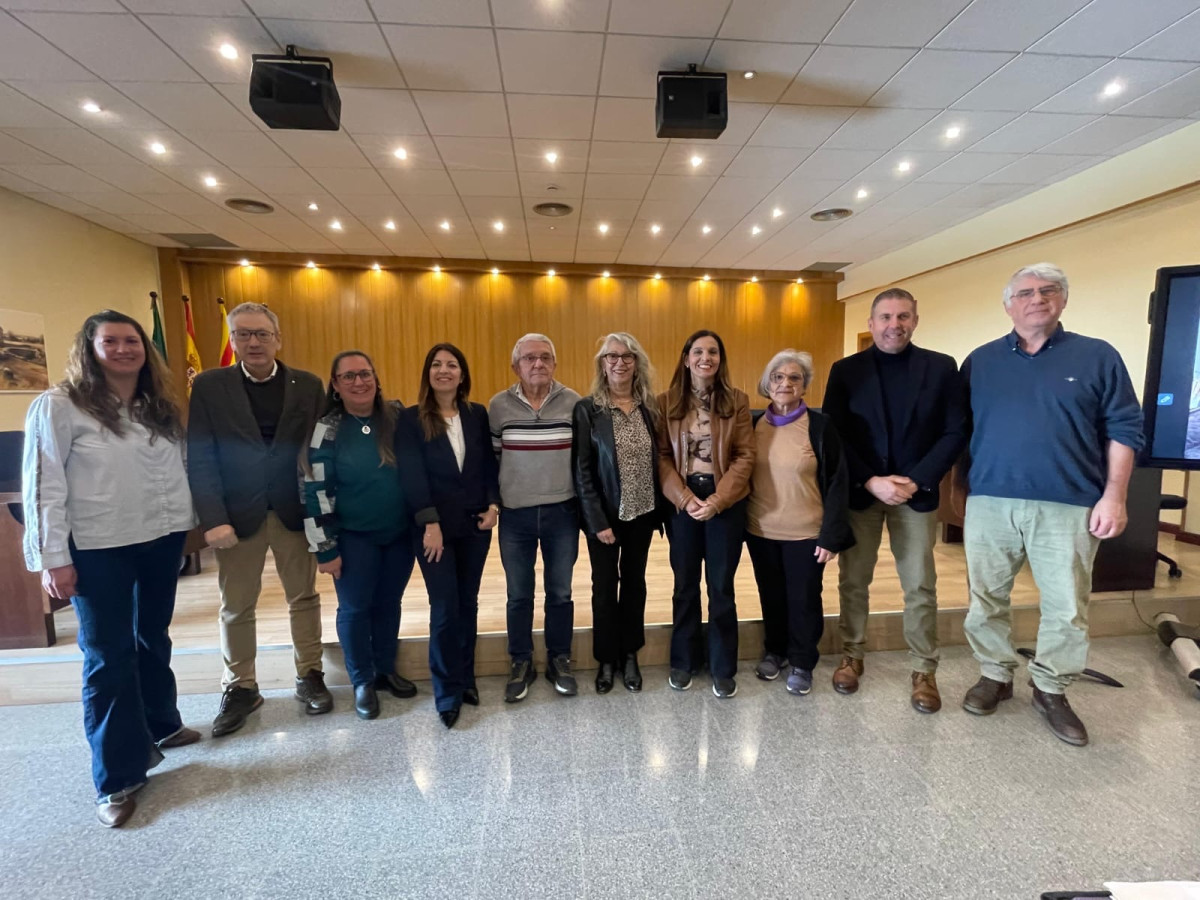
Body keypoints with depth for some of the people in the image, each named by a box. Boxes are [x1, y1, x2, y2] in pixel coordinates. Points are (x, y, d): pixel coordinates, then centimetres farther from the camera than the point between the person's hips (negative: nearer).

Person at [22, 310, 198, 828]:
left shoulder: (161, 406, 8)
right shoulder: (59, 407, -8)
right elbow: (43, 486, -9)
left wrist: (189, 524, 9)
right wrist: (53, 558, -11)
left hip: (161, 540, 5)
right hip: (98, 549, -5)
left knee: (153, 638, 19)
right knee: (108, 656, 3)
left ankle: (160, 725, 38)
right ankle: (118, 777, 14)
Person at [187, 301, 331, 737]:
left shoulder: (308, 385, 0)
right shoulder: (209, 386, 0)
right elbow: (200, 458, -5)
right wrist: (214, 519, -14)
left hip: (295, 512, 0)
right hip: (237, 515, 0)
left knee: (304, 598, 11)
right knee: (236, 607, 12)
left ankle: (309, 676, 28)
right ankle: (240, 688, 31)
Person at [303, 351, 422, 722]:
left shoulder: (397, 416, -3)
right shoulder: (327, 428, -11)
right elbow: (316, 491, -10)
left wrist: (431, 518, -5)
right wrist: (325, 549, -10)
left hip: (400, 532, 3)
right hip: (353, 536, -2)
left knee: (389, 602, 14)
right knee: (355, 607, 7)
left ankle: (386, 669, 33)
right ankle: (363, 682, 27)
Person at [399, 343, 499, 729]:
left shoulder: (478, 415, 5)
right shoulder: (412, 419, -5)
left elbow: (490, 464, 5)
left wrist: (493, 505, -7)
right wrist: (429, 525, -16)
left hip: (476, 523, 3)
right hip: (436, 526, -3)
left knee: (468, 602, 13)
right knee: (444, 608, 2)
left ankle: (466, 677, 29)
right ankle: (448, 690, 18)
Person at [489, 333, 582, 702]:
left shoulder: (573, 402, -3)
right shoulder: (498, 406, -2)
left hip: (562, 513, 0)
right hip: (515, 515, 1)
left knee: (560, 592, 12)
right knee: (518, 595, 12)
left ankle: (559, 660, 31)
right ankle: (521, 663, 30)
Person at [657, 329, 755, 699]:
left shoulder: (737, 400, 0)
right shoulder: (667, 402, 1)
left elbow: (745, 456, -4)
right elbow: (662, 457, -1)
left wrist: (717, 499, -14)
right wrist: (685, 498, -13)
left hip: (727, 502, -1)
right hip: (682, 501, 1)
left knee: (721, 587, 7)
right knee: (685, 585, 12)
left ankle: (723, 668, 24)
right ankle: (683, 661, 30)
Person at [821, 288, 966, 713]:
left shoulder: (942, 368, 1)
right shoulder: (845, 370, 0)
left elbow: (955, 433, -1)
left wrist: (916, 480, -13)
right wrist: (871, 481, -14)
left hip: (916, 492, 0)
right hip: (859, 491, 0)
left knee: (920, 587, 7)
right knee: (853, 581, 9)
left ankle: (923, 671, 23)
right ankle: (851, 656, 26)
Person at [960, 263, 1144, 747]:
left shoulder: (1097, 356, 5)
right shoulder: (980, 361, 8)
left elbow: (1123, 429, 3)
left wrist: (1114, 495, -5)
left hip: (1068, 507, -1)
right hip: (989, 503, 1)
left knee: (1067, 608, 8)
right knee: (986, 599, 10)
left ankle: (1051, 690, 27)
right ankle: (995, 675, 29)